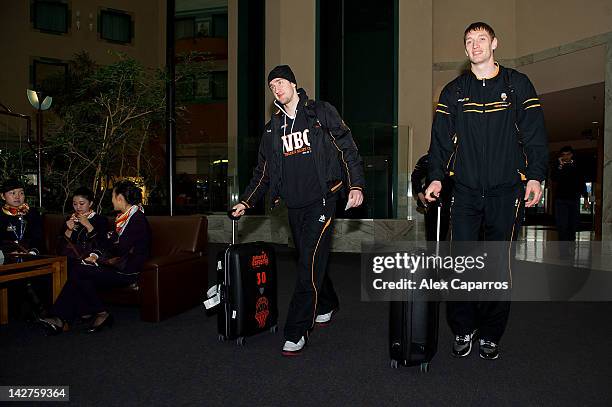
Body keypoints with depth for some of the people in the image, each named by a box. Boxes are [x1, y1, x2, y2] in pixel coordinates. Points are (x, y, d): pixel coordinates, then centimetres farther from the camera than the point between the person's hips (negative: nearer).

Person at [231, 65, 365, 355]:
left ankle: (296, 332, -4)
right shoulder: (273, 128, 16)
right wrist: (246, 202, 10)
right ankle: (326, 306, 36)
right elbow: (263, 171, 18)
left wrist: (356, 185, -9)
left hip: (321, 200, -5)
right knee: (309, 260, 13)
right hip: (294, 205, 5)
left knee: (310, 264, -10)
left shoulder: (321, 112, 2)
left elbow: (347, 148, 0)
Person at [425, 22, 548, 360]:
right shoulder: (453, 91, 13)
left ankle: (491, 335, 17)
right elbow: (441, 137, 9)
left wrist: (535, 176, -5)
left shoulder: (517, 84, 9)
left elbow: (534, 132, 5)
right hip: (466, 192, 1)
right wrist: (436, 177, -2)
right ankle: (463, 330, 14)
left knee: (498, 265, 3)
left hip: (506, 191, -1)